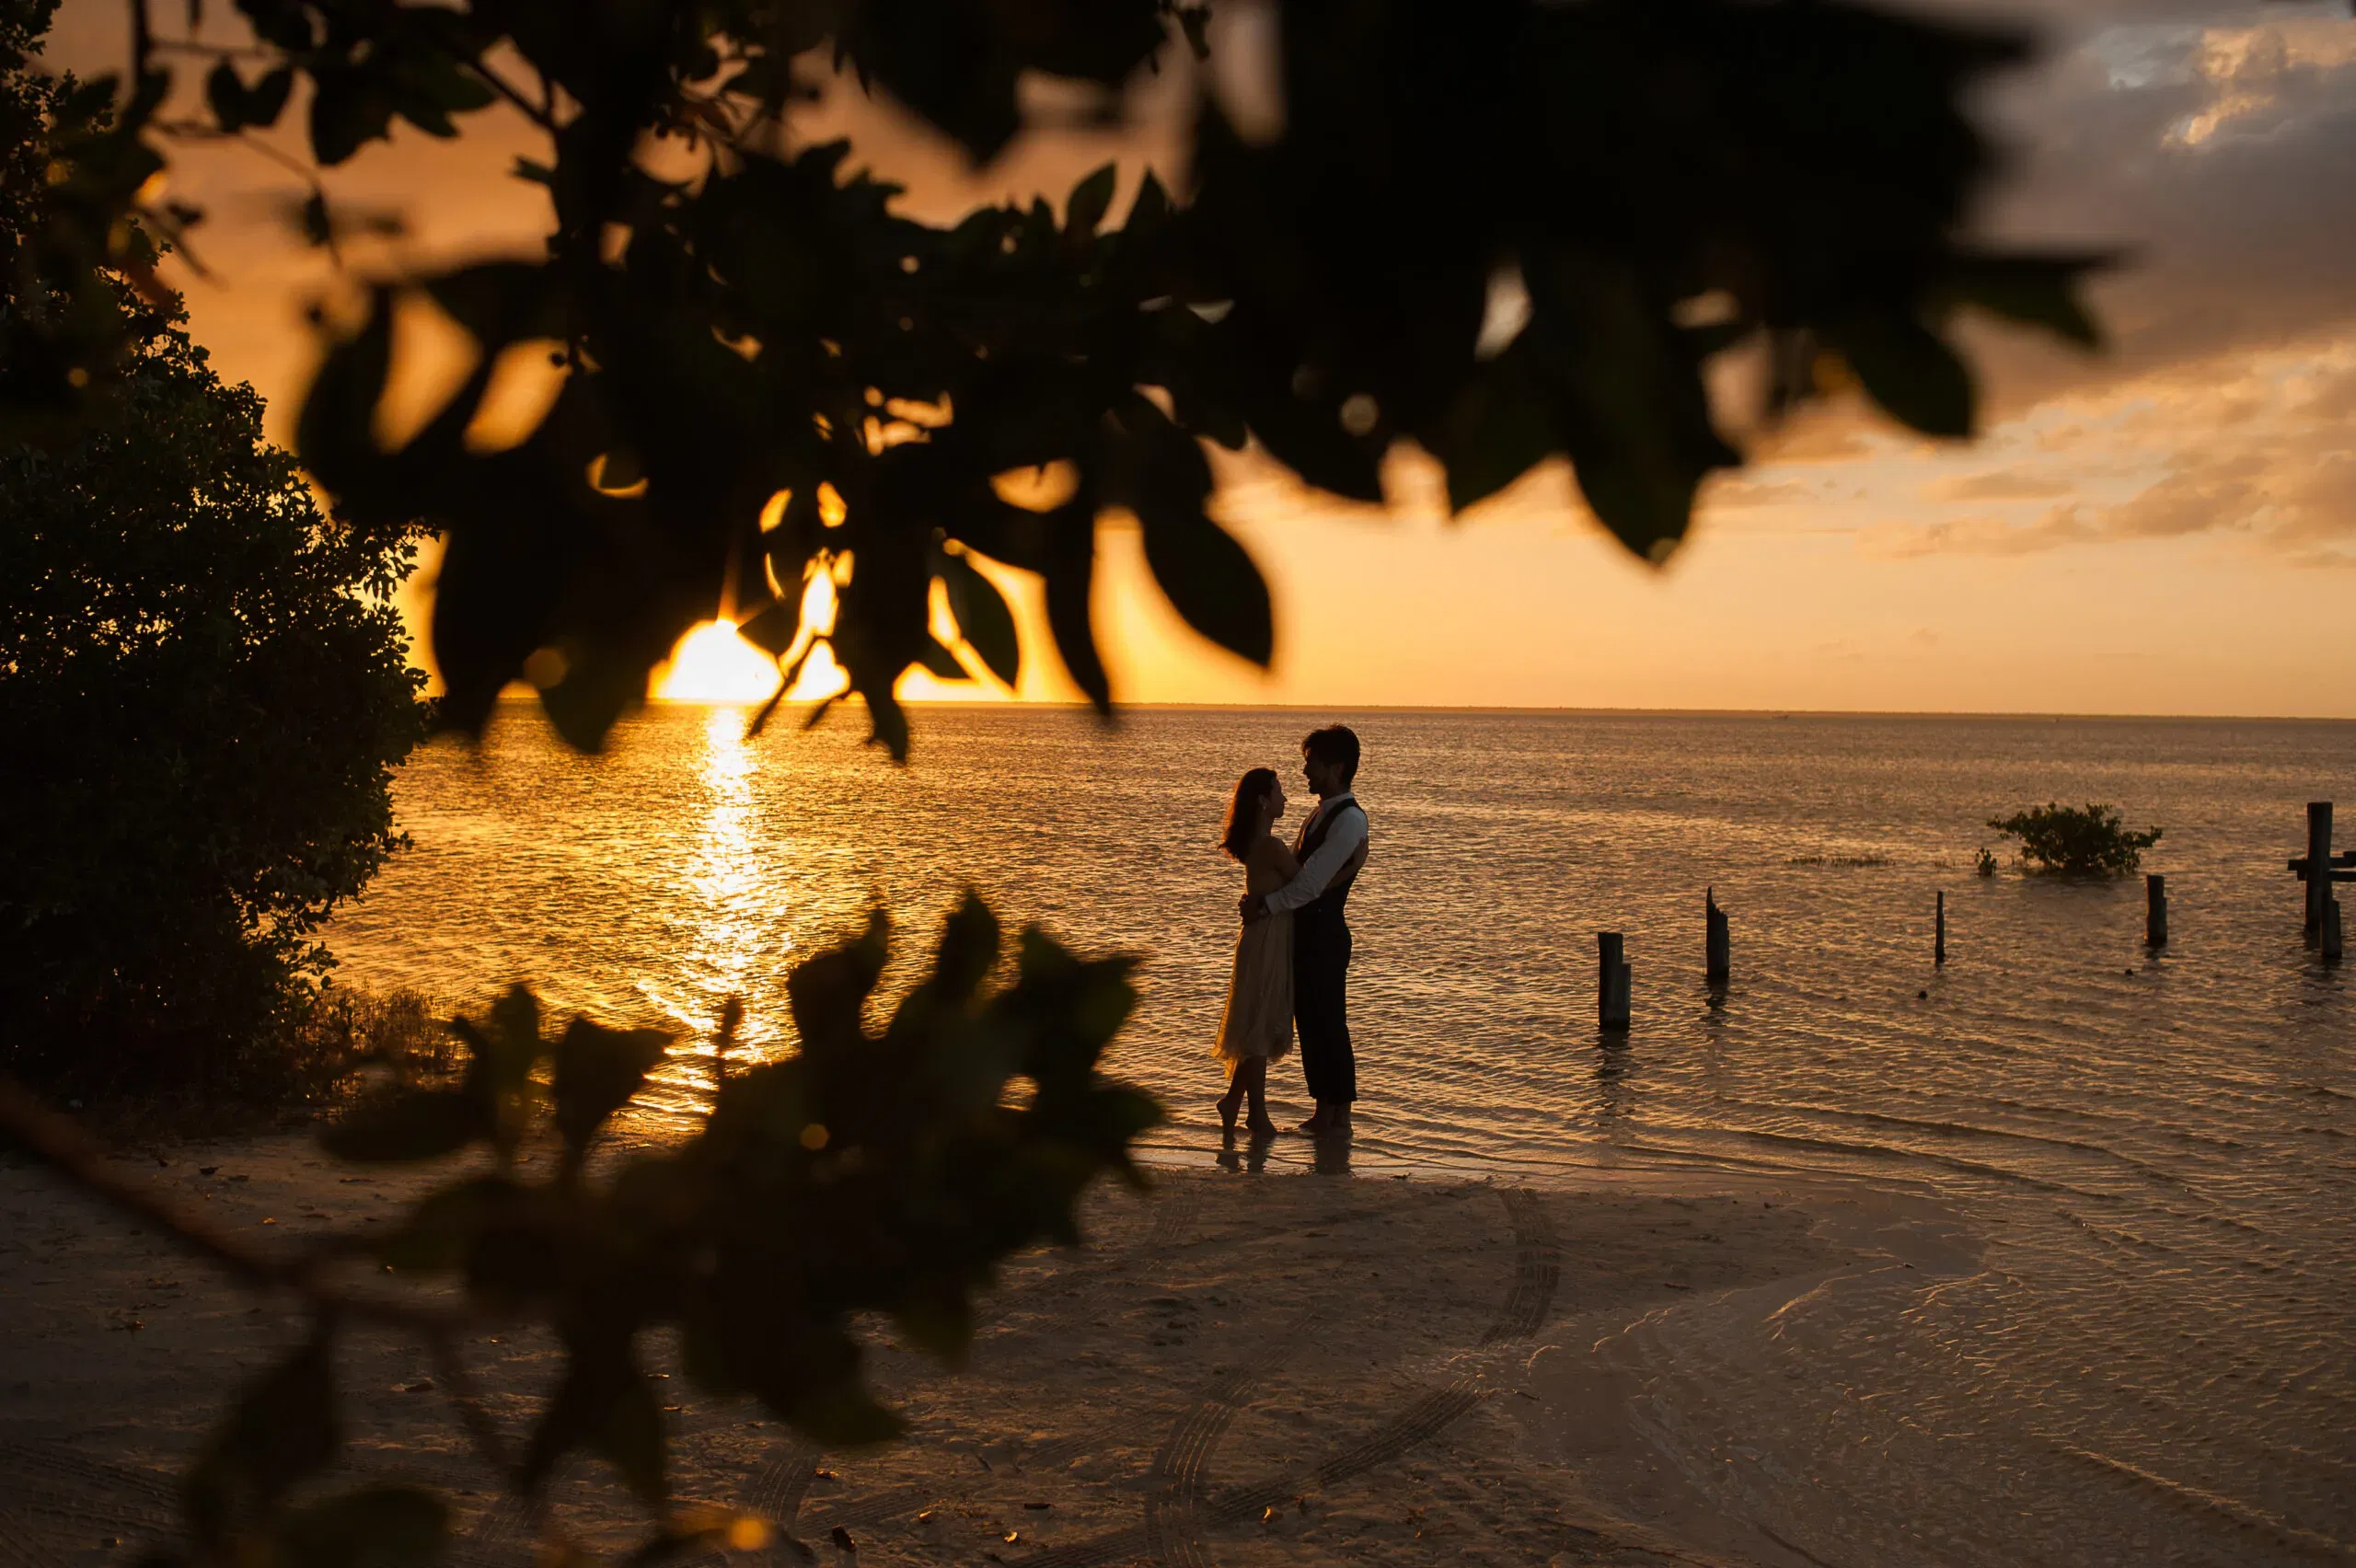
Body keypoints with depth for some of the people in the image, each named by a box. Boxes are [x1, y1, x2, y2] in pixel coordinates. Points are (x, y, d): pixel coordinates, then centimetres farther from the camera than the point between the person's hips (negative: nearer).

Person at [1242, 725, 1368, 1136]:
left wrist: (1263, 906, -15)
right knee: (1310, 1022, 12)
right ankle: (1324, 1114, 20)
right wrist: (1258, 897, -5)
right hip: (1303, 931, 9)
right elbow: (1290, 868, 13)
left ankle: (1338, 1117, 7)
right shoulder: (1321, 814, 15)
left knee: (1328, 1025, -2)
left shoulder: (1349, 820, -15)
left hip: (1325, 935, -9)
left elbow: (1311, 883, -21)